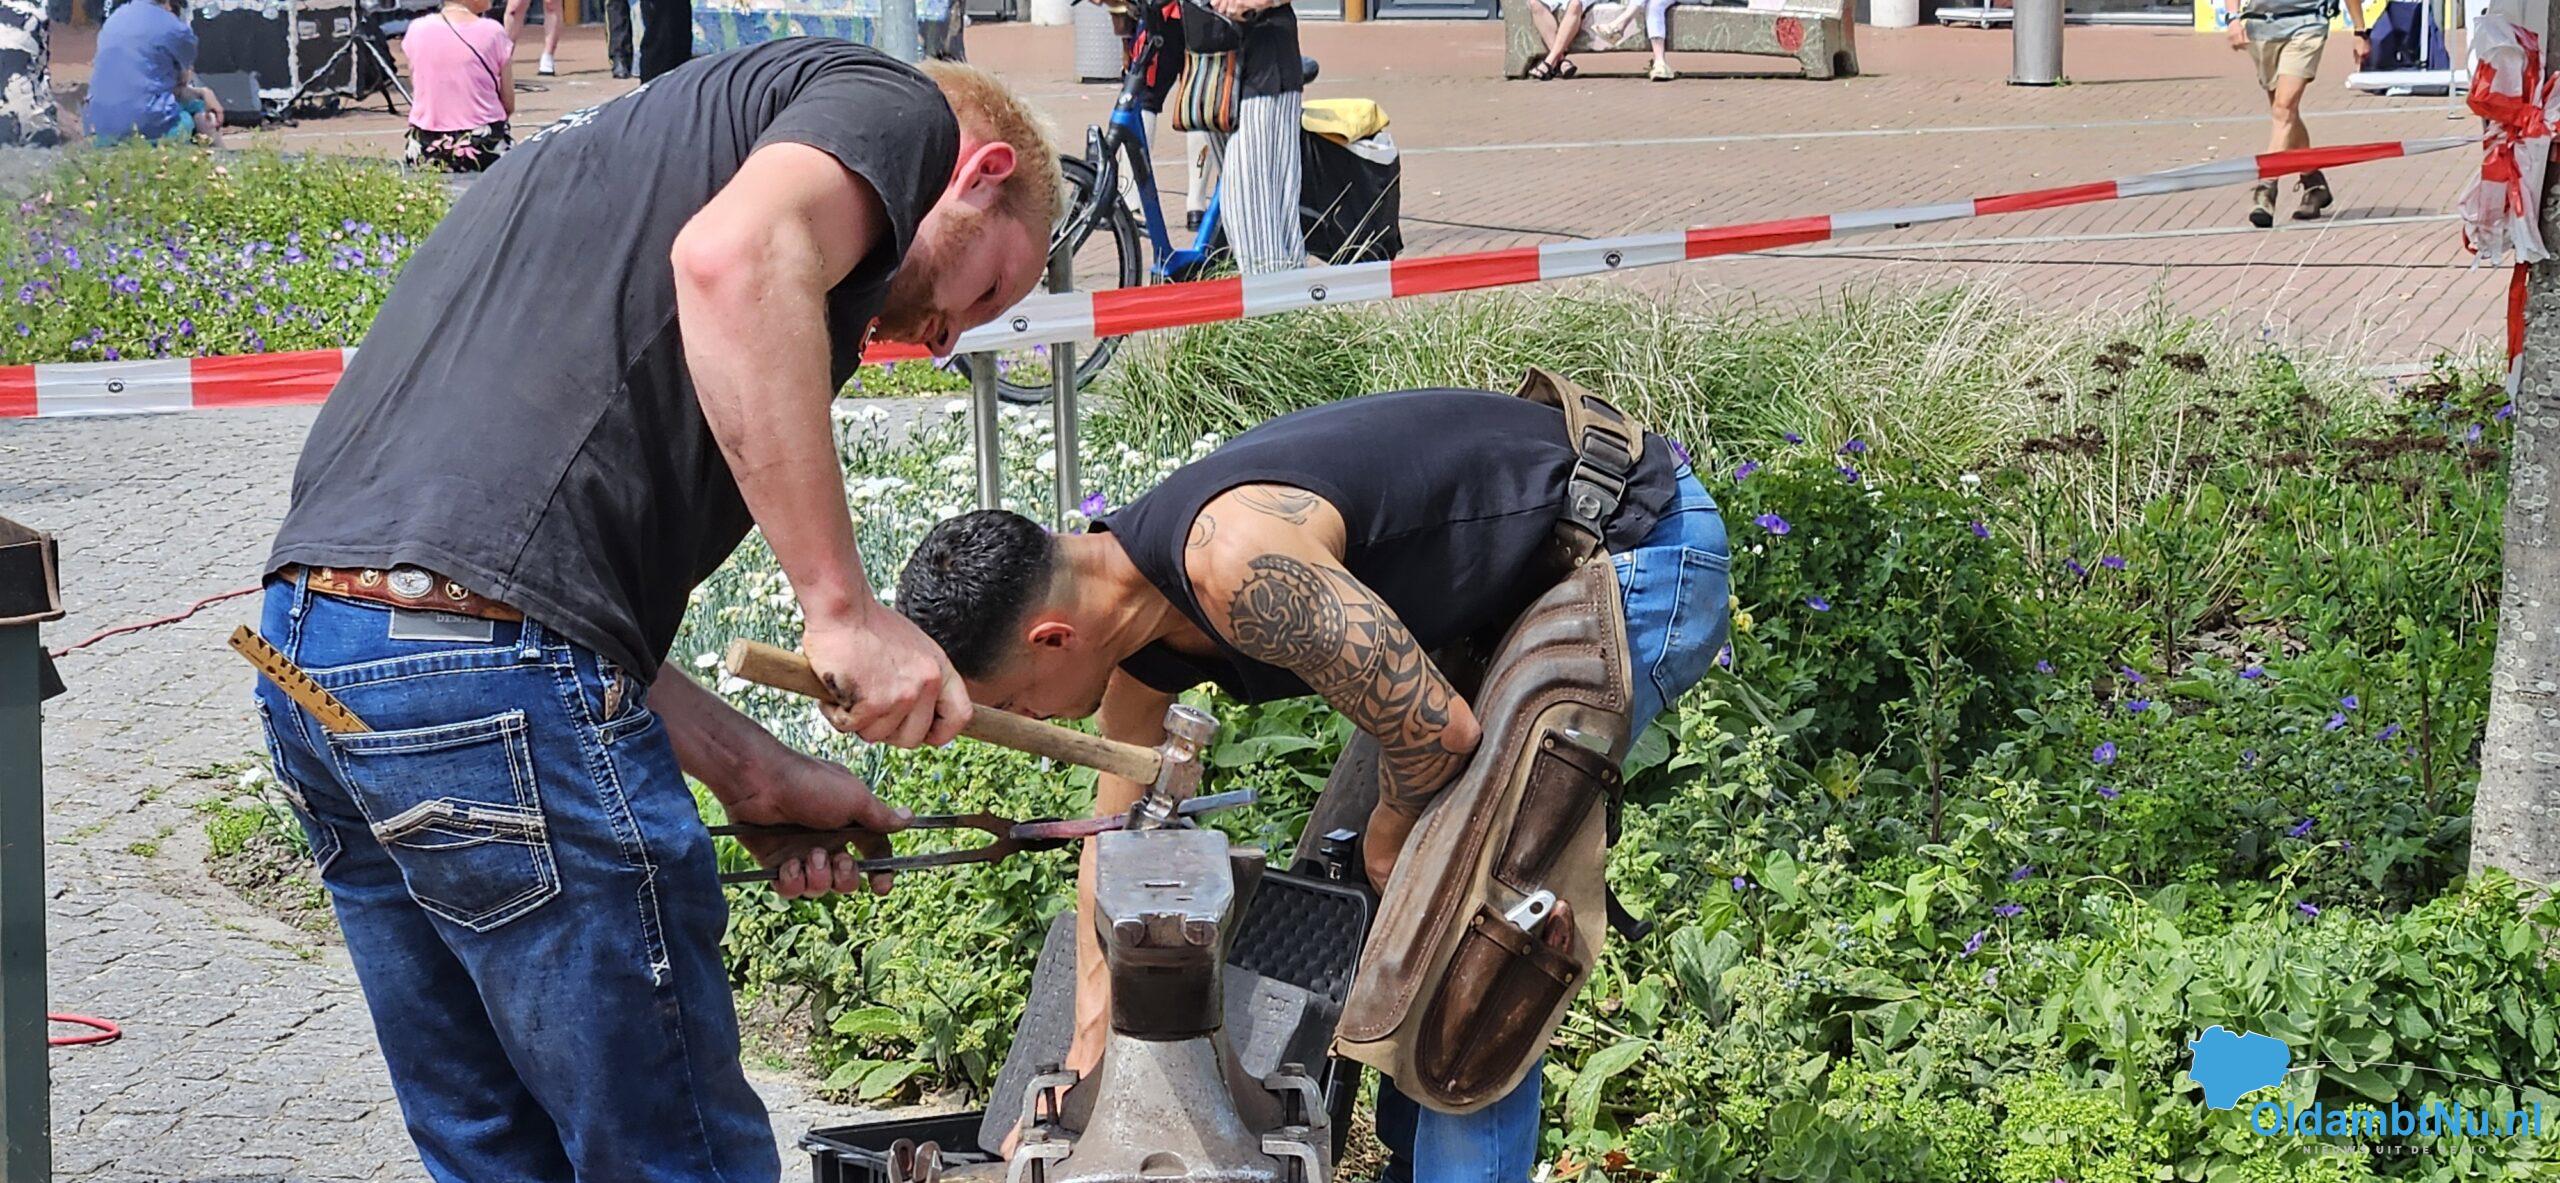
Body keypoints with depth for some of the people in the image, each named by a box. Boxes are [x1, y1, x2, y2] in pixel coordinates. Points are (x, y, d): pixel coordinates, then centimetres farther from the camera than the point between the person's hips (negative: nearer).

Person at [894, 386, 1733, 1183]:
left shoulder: (1235, 565, -33)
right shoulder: (1133, 616, -1)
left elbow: (1438, 732, -26)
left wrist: (1391, 832, -4)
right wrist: (1087, 1051, 18)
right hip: (1546, 568, 10)